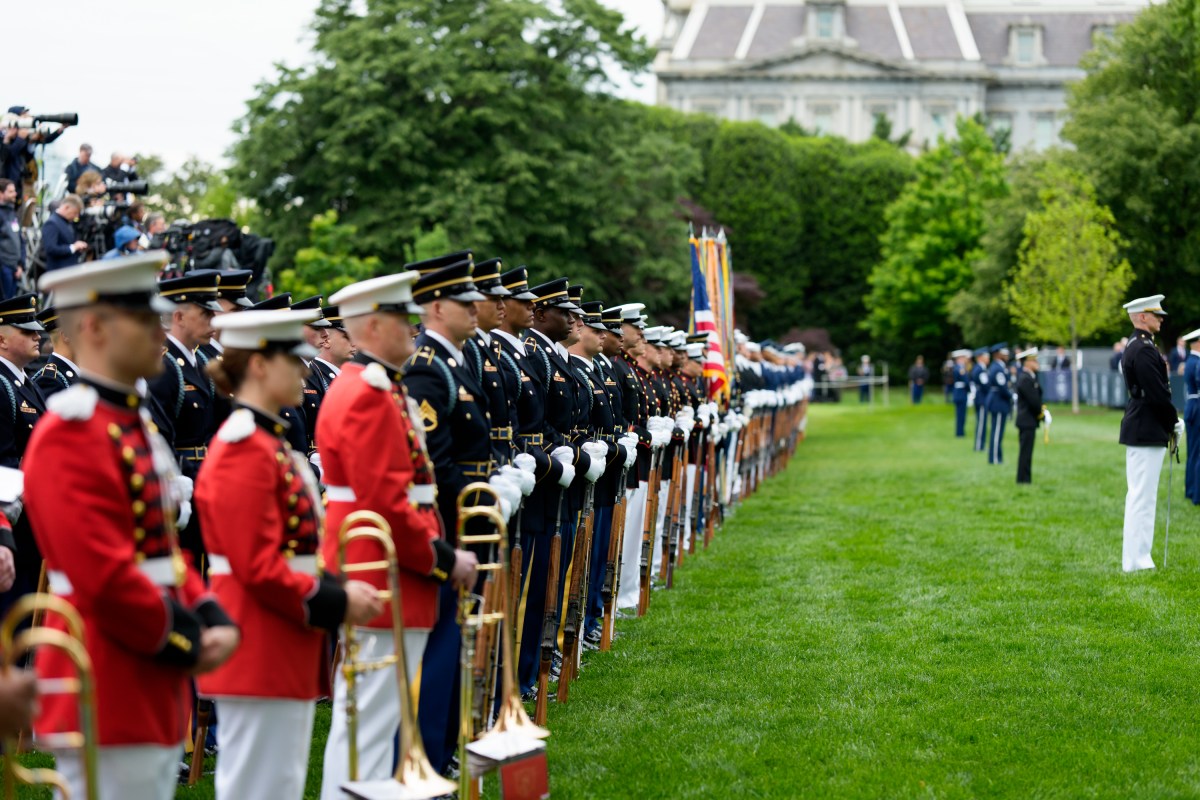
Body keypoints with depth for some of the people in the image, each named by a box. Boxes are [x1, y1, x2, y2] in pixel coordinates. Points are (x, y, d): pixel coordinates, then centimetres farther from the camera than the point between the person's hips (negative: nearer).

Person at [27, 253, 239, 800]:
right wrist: (187, 641, -12)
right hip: (108, 698, -10)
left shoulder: (132, 423, 14)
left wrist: (212, 621, 3)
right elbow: (104, 577, -23)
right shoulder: (71, 434, -17)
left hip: (153, 689, 10)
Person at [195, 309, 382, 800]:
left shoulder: (268, 443, 16)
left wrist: (339, 589, 5)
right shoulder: (245, 449, -16)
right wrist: (337, 602, -15)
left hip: (283, 657, 10)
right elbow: (259, 568, -20)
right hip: (260, 655, -10)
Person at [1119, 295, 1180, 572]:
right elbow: (1157, 394, -20)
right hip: (1147, 432, -11)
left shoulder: (1136, 347, 16)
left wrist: (1171, 422, 13)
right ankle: (1136, 559, -5)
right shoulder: (1143, 350, -17)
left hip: (1140, 430, 11)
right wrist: (1175, 422, -8)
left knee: (1139, 494, 14)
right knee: (1143, 495, -7)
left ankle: (1135, 556, 19)